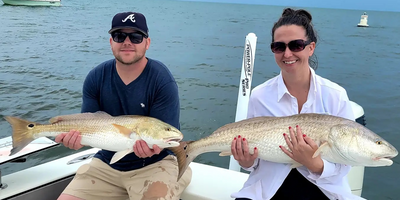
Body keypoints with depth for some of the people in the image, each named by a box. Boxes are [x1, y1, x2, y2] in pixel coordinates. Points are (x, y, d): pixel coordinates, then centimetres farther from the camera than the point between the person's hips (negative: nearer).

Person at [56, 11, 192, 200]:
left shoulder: (162, 80, -17)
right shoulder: (96, 77, -4)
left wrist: (154, 146, -39)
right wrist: (76, 136, -26)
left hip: (154, 164, -4)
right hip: (106, 163, 4)